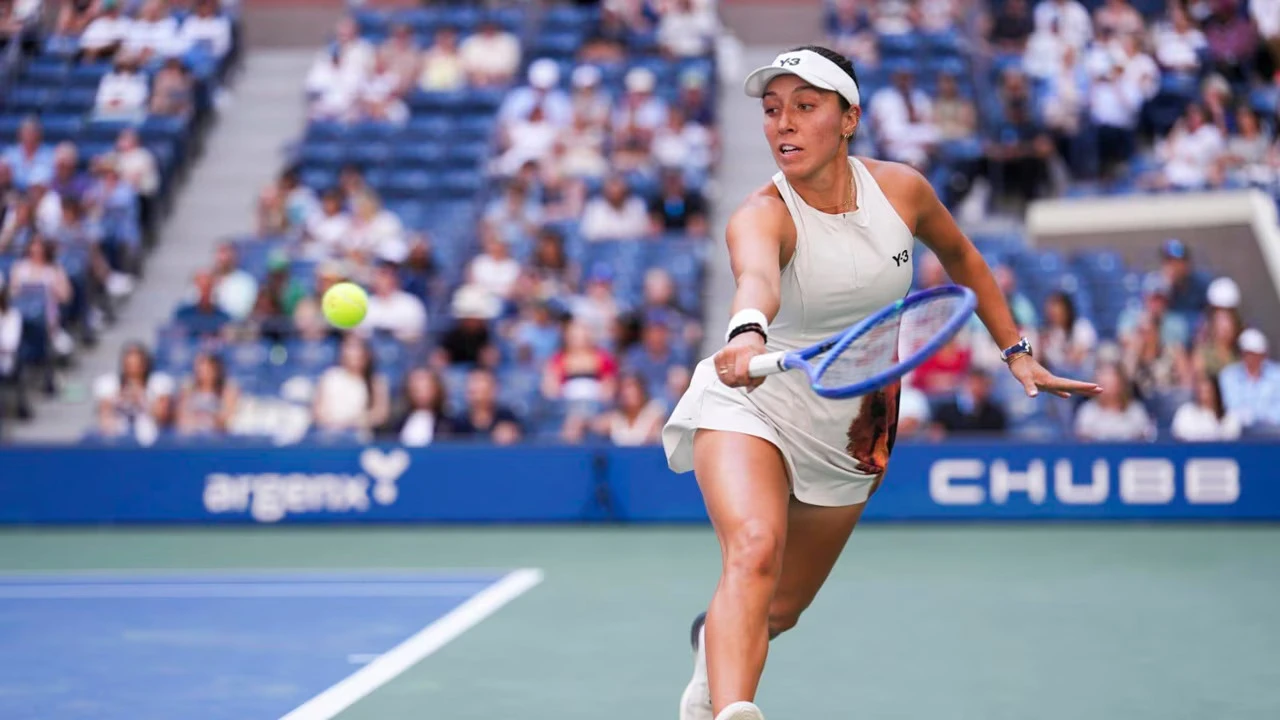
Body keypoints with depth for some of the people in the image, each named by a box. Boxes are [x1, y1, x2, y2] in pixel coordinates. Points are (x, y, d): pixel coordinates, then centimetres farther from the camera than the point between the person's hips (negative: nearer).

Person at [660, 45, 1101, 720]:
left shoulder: (901, 189, -8)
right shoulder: (762, 215, -23)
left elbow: (960, 257, 13)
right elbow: (756, 278, -47)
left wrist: (1016, 352, 13)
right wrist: (748, 333, -70)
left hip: (849, 429, 5)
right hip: (750, 401, -4)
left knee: (780, 610, 12)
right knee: (754, 548, -34)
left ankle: (713, 642, 47)